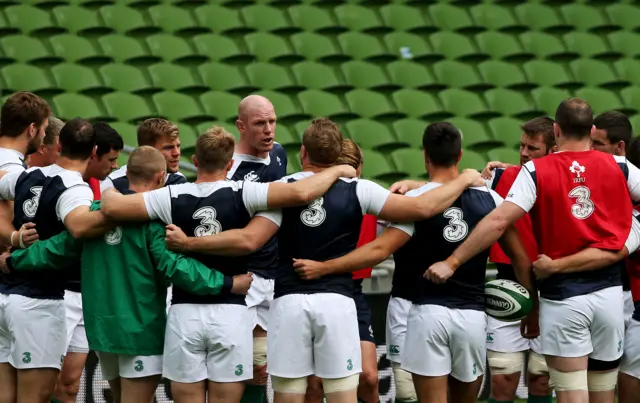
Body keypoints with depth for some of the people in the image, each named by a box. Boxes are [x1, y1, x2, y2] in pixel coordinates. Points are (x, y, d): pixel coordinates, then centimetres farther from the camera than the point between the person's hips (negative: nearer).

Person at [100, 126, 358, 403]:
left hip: (185, 313, 1)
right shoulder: (241, 195, -7)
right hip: (230, 314, -1)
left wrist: (108, 191, 20)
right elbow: (301, 193, -16)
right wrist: (336, 171, 1)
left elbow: (112, 207, -4)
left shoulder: (172, 197, -3)